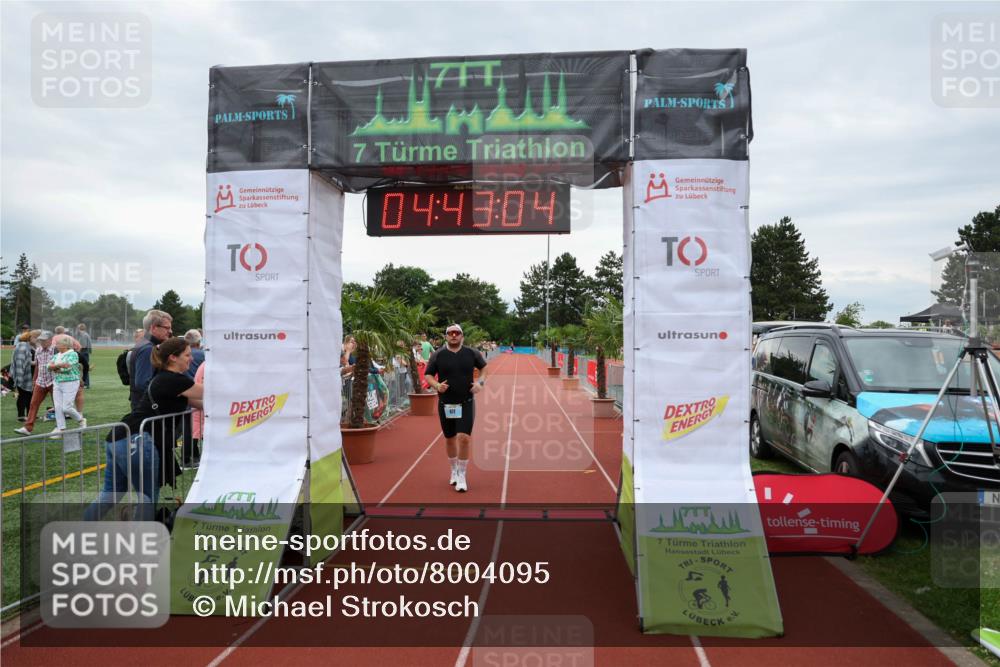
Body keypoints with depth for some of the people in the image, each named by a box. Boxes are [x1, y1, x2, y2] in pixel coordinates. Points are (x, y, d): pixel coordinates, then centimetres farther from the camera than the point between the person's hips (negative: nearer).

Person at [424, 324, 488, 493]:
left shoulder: (471, 353, 0)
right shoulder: (438, 355, -3)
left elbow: (484, 367, 15)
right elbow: (428, 375, 3)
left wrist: (481, 382, -3)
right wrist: (436, 385, -17)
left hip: (466, 403, -1)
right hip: (445, 404, 1)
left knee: (464, 438, -13)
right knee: (450, 439, 13)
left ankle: (462, 476, 2)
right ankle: (454, 470, 36)